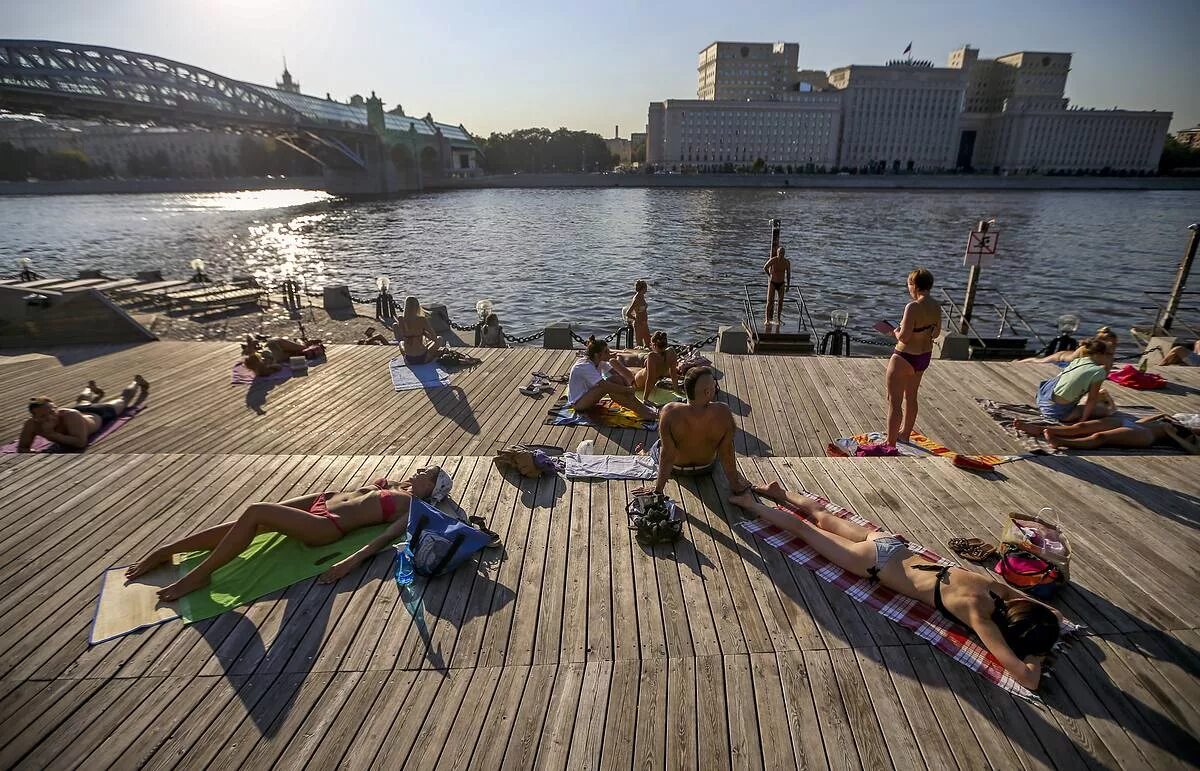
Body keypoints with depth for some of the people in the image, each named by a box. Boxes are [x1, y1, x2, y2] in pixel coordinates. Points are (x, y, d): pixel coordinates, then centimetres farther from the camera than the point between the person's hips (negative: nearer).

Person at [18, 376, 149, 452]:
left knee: (124, 400, 30)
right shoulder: (32, 424, -38)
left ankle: (137, 383, 62)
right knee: (82, 401, 42)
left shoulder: (70, 416, -50)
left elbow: (81, 442, -52)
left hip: (99, 414, -4)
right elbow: (21, 448, -31)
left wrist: (53, 435, -57)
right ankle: (92, 389, 77)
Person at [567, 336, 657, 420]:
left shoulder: (600, 362, -1)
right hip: (578, 403, -8)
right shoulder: (585, 366, -27)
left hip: (588, 397, 8)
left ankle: (642, 406, -17)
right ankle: (640, 411, -25)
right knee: (610, 388, -30)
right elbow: (606, 386, -34)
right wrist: (628, 389, -28)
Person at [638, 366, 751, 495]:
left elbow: (667, 454, -30)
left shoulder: (670, 412, -38)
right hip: (707, 467, 2)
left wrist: (658, 489, -18)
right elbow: (727, 453, -23)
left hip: (676, 468, -2)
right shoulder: (724, 413, -34)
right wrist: (735, 484, -8)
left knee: (655, 448, 30)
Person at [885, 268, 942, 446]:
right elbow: (936, 333, 11)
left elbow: (904, 337, -25)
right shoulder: (936, 306, 1)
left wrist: (896, 332, -4)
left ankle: (890, 443, 6)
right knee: (910, 397, 24)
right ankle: (904, 434, 40)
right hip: (924, 357, 9)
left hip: (905, 358, -9)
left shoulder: (913, 307, -25)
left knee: (894, 401, 1)